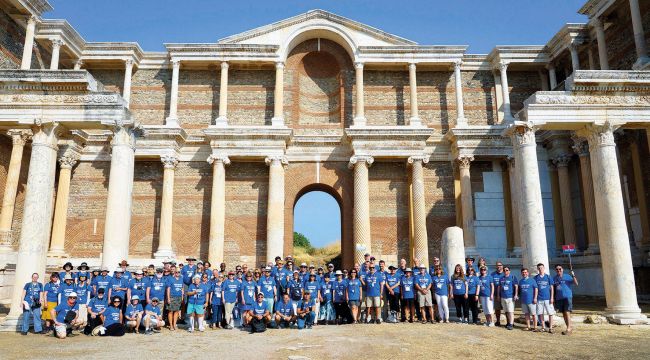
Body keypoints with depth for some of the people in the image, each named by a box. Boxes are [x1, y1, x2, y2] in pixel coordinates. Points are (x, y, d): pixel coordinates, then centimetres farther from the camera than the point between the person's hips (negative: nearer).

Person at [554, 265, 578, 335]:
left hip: (567, 297, -5)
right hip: (559, 298, 5)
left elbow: (576, 284, -10)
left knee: (567, 313, -11)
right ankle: (569, 328, 19)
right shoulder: (554, 278, 10)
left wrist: (573, 276, -24)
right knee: (563, 314, 9)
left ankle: (568, 329, -11)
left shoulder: (567, 276, -2)